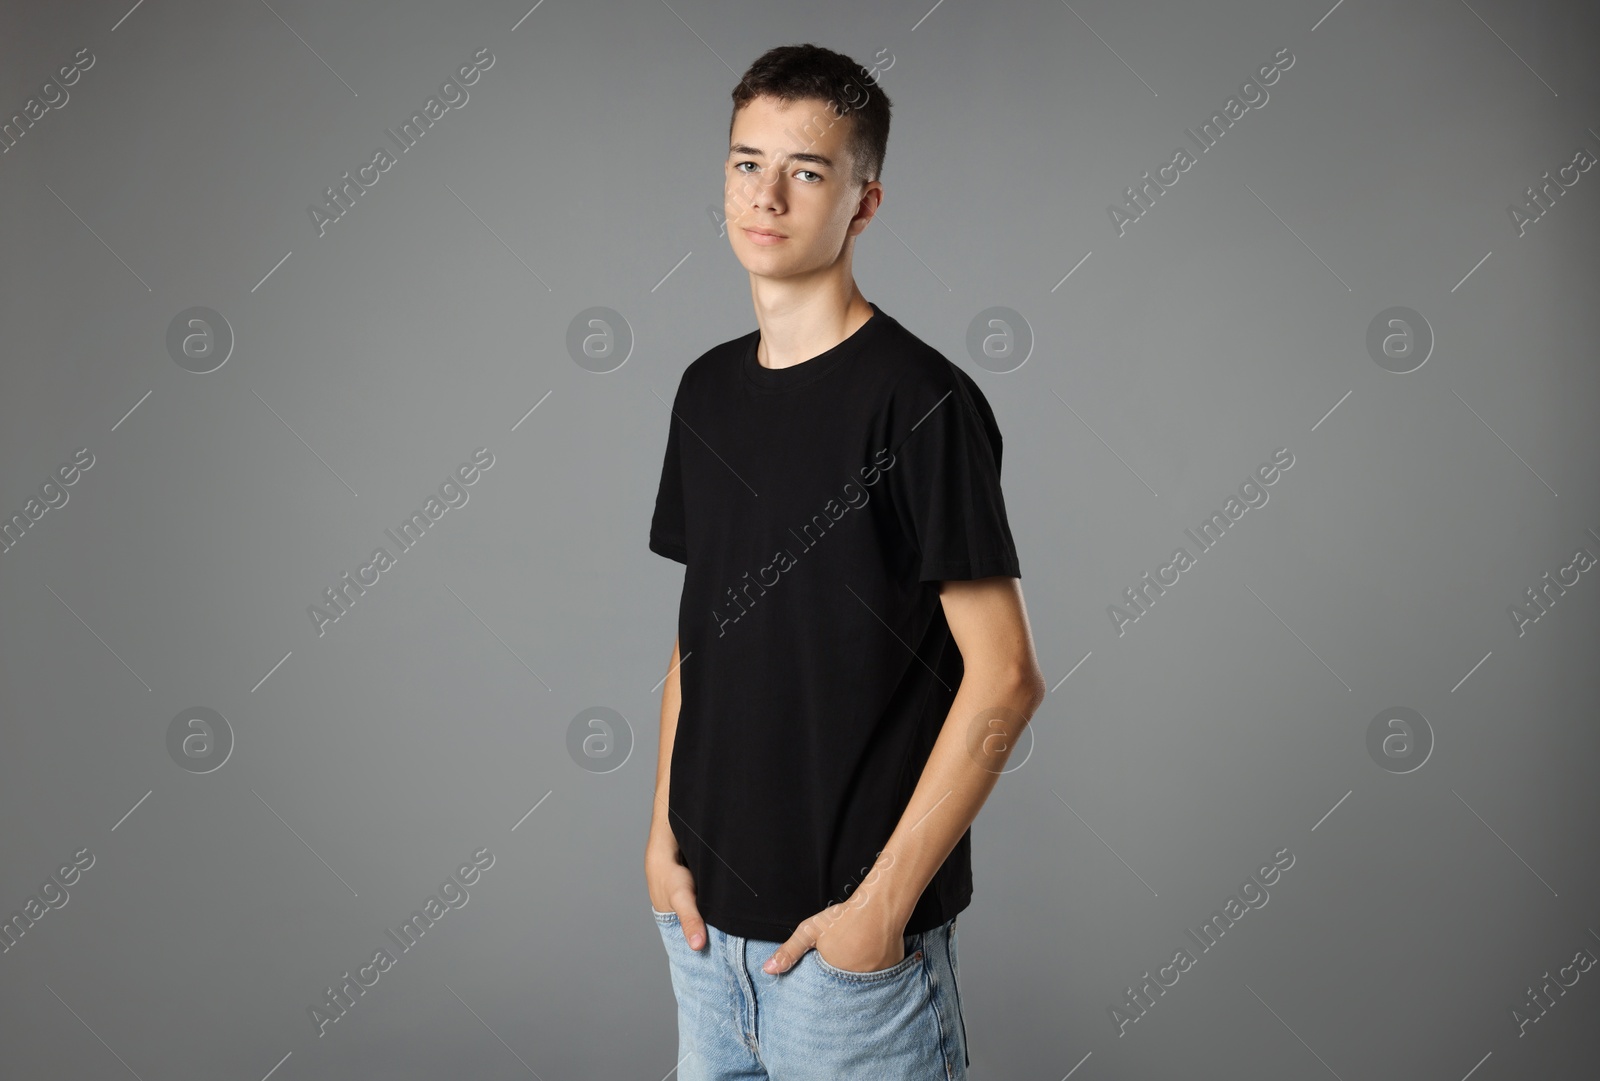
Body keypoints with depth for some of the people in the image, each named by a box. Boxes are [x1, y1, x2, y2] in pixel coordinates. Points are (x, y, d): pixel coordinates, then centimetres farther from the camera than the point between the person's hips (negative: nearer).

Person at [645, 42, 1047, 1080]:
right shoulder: (708, 388, 6)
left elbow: (1004, 678, -16)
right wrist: (664, 831, 5)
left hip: (847, 930, -6)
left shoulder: (919, 401, -15)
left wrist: (885, 898, -16)